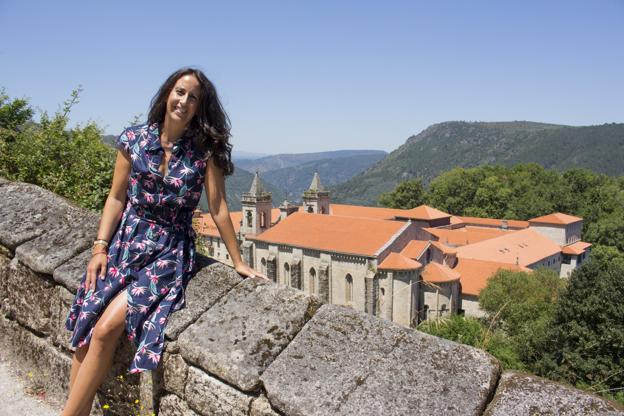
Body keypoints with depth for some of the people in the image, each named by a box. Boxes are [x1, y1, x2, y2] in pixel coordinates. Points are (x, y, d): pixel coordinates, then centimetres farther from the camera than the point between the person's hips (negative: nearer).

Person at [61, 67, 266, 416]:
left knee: (108, 326, -17)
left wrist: (238, 262, -2)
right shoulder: (134, 139, 1)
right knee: (87, 324, -12)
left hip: (171, 250, -3)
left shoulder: (205, 151, -6)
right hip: (126, 242, 3)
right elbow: (117, 198, 6)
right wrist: (100, 248, -1)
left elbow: (218, 208, -4)